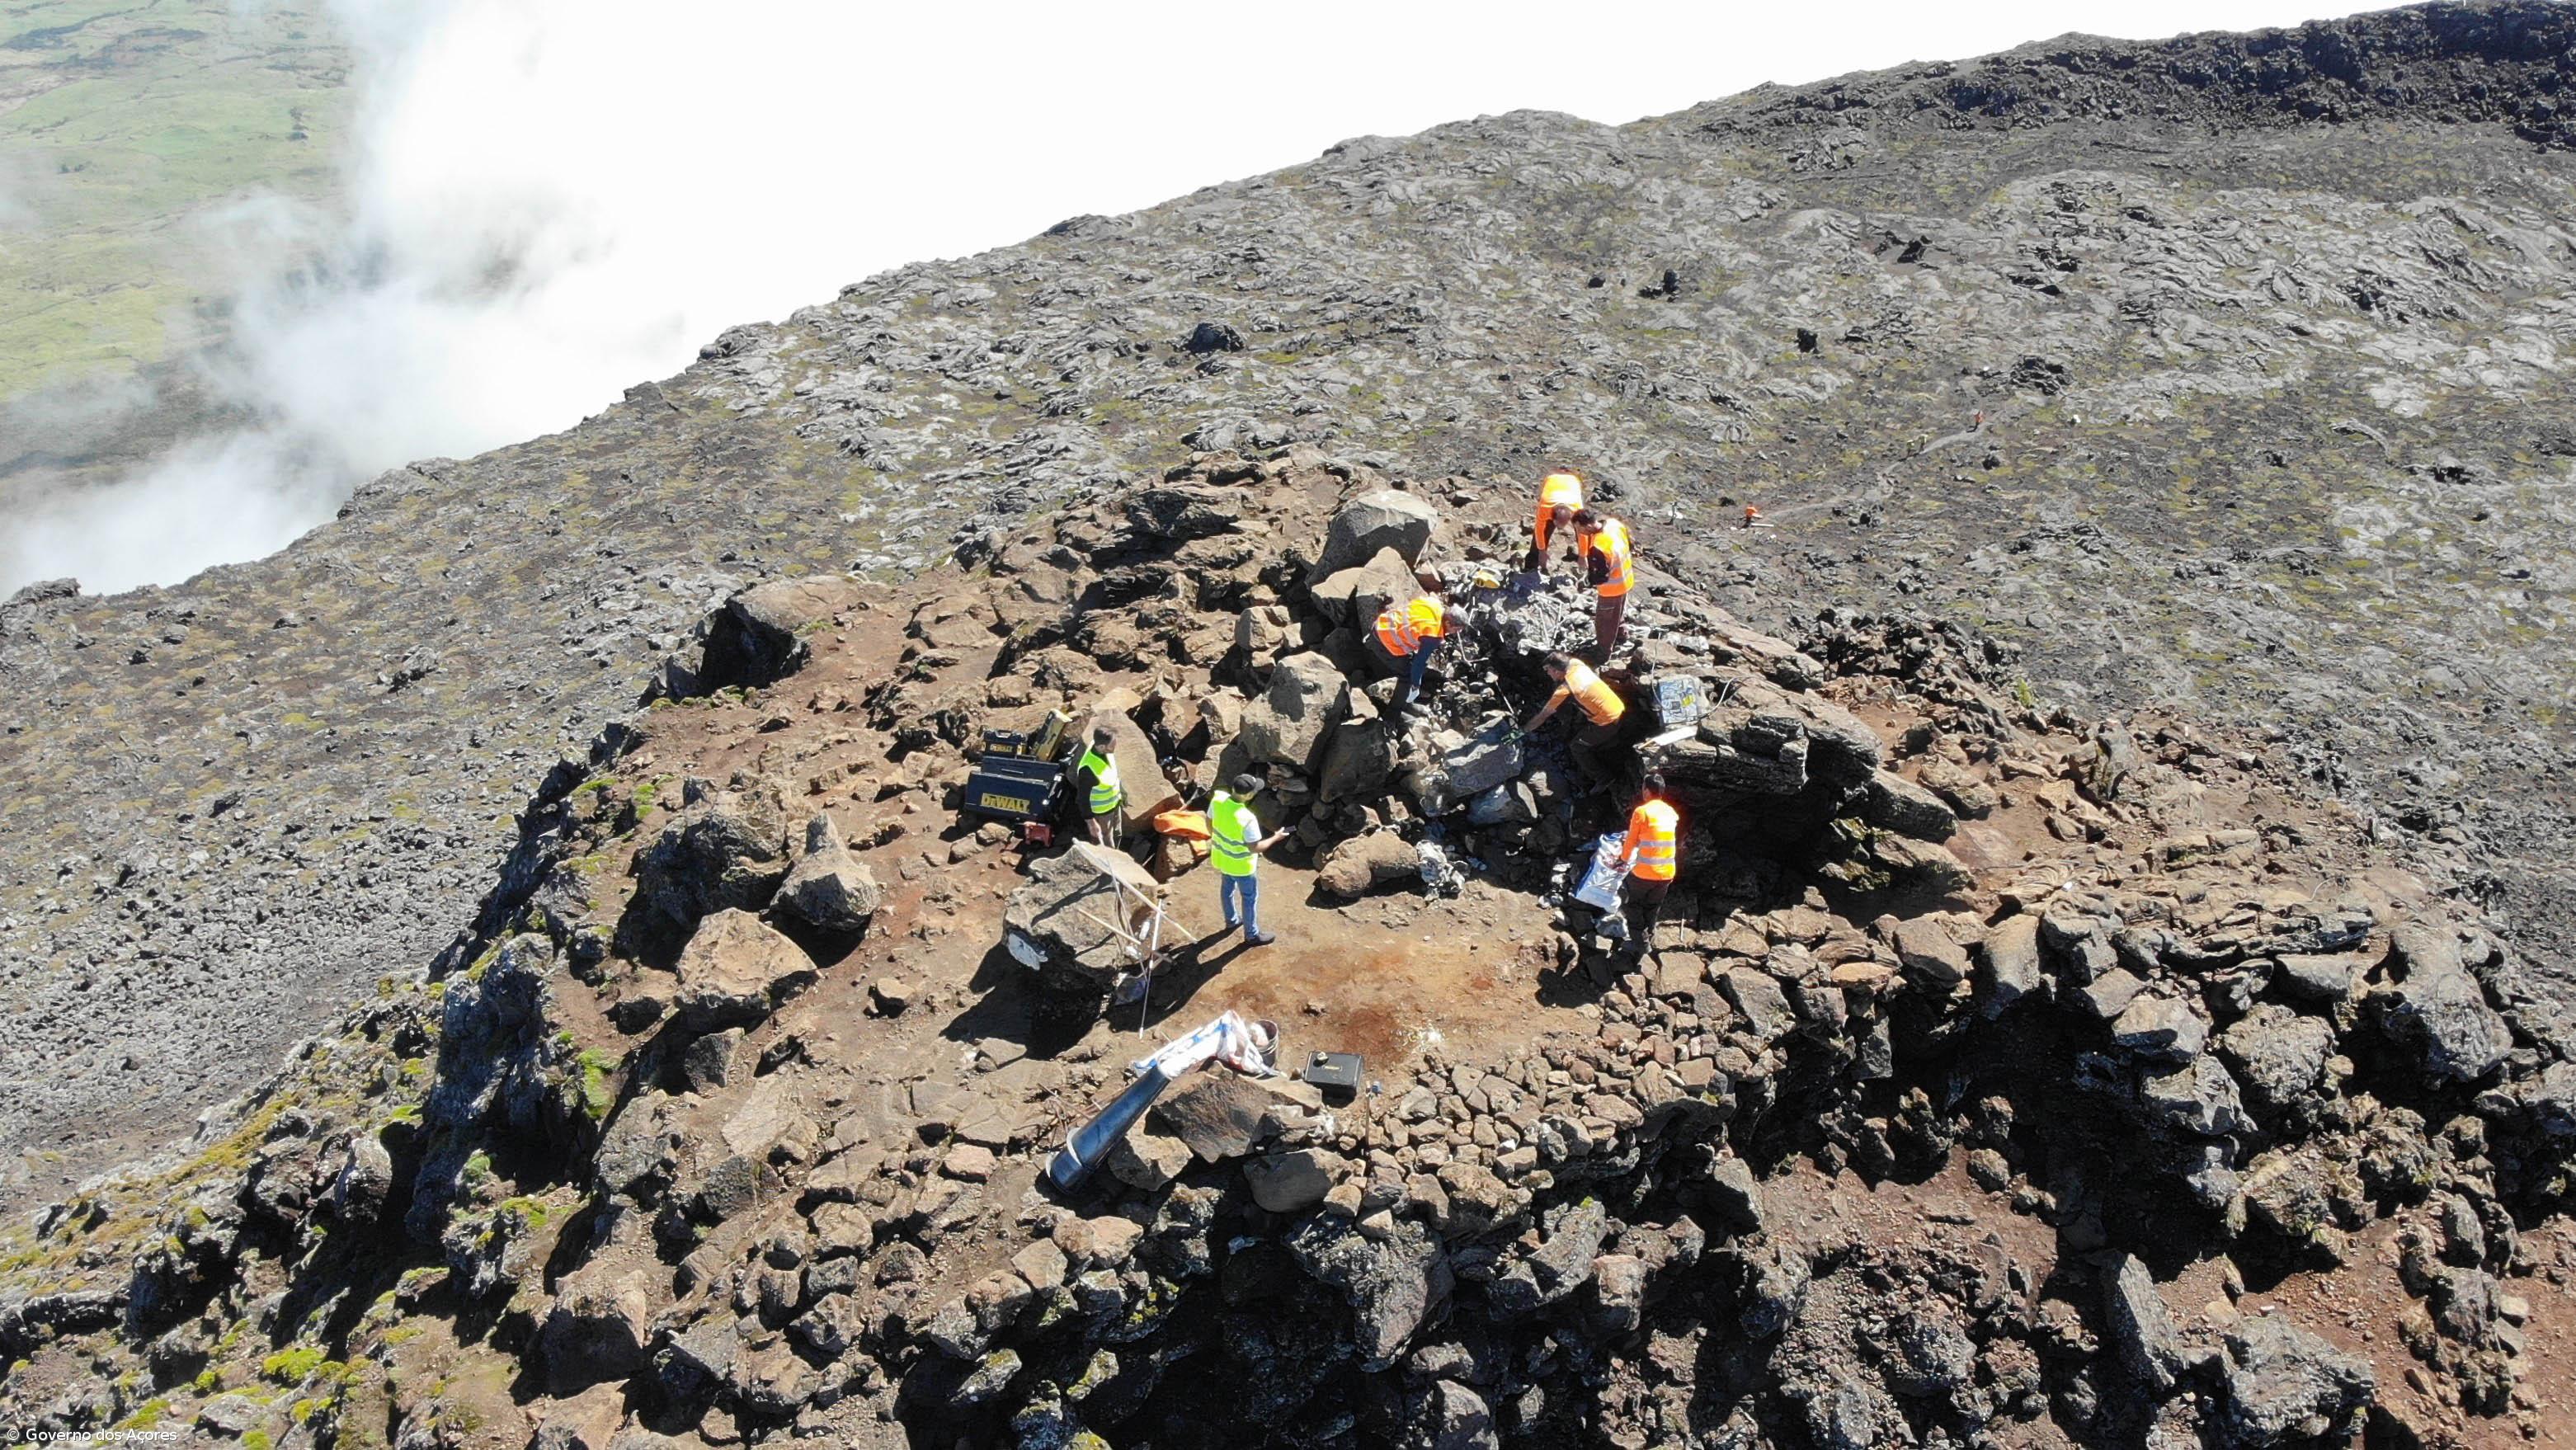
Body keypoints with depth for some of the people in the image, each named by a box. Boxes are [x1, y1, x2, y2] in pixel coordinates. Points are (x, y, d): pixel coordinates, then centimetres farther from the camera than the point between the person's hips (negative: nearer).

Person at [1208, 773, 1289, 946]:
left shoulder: (1217, 798, -21)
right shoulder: (1247, 819, -39)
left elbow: (1209, 821, -2)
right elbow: (1255, 848, -26)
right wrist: (1275, 838, -11)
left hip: (1221, 856, 6)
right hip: (1241, 864, -6)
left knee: (1227, 888, 30)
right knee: (1250, 897, 17)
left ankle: (1231, 920, 54)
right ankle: (1252, 935, 35)